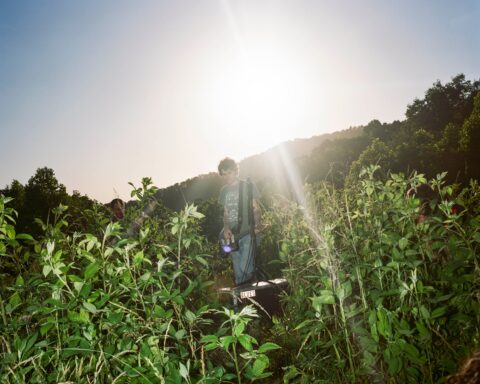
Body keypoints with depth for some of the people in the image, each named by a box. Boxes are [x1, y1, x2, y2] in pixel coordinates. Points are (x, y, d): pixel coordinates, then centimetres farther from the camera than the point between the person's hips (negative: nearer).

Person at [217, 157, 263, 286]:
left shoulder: (248, 186, 1)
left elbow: (256, 208, 1)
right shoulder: (224, 190, 13)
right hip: (232, 234, 4)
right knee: (237, 271, 8)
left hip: (248, 232, -4)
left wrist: (257, 223, -18)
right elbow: (225, 212, 15)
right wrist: (226, 228, -3)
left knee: (246, 269, -12)